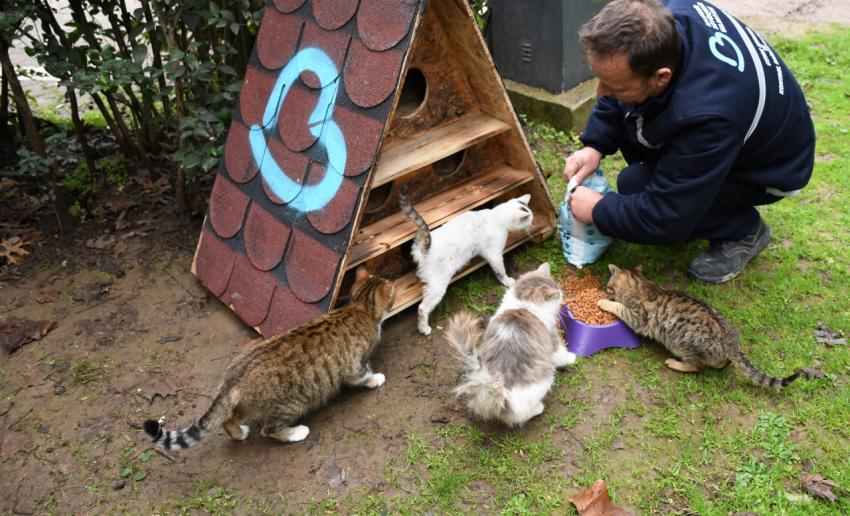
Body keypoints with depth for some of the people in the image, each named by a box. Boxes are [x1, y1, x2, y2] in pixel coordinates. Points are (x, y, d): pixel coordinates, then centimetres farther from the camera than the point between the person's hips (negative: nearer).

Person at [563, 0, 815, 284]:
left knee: (635, 185, -23)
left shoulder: (707, 118, -43)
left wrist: (598, 210, -18)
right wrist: (595, 145, -12)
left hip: (771, 165, -7)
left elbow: (666, 217, -32)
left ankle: (743, 229, -1)